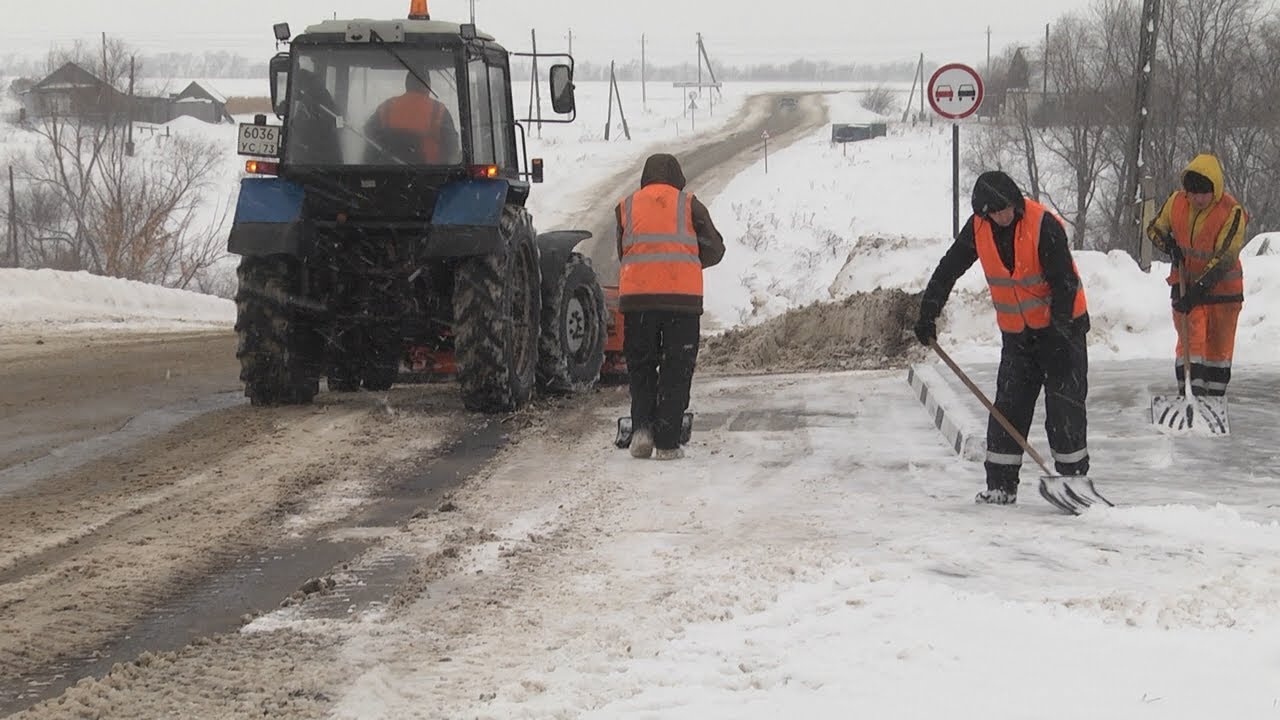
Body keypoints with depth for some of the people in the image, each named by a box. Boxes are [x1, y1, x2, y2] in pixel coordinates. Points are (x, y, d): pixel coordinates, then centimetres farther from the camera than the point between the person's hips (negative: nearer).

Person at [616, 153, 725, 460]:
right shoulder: (689, 205, 8)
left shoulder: (626, 207, 13)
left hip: (636, 296, 1)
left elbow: (621, 252, 14)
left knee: (640, 366, 15)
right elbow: (714, 249, 11)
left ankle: (642, 427, -2)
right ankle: (667, 443, 3)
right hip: (682, 296, -1)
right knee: (676, 371, 5)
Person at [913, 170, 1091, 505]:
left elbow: (1064, 282, -22)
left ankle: (1074, 476, 4)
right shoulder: (978, 229, -5)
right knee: (1008, 406, 0)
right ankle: (1001, 484, 4)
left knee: (1065, 406, -6)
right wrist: (928, 312, -1)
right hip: (1016, 332, 5)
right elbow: (948, 269, 5)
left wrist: (1060, 329, -27)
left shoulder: (1044, 225, -21)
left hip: (1061, 326, -5)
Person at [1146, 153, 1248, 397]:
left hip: (1221, 287, -2)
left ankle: (1215, 397, 21)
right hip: (1185, 283, 2)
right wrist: (1170, 246, -12)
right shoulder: (1176, 202, -8)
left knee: (1219, 345, 9)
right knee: (1191, 338, -9)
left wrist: (1199, 289, -30)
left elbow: (1225, 259, -24)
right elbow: (1155, 229, 9)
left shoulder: (1232, 212, -20)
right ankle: (1192, 390, -11)